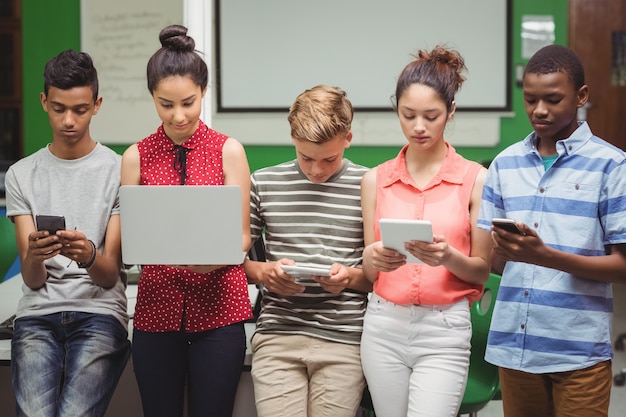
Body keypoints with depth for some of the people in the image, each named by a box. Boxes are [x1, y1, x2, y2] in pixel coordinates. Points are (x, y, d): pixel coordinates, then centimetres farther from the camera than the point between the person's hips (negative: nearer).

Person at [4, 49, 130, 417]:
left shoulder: (119, 170, 4)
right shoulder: (22, 174, 10)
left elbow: (110, 275, -1)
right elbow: (33, 280, 2)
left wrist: (89, 256, -24)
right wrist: (33, 256, -22)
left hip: (100, 313, -1)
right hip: (38, 315, 2)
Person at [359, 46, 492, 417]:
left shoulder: (475, 179, 0)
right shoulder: (376, 180, 7)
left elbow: (482, 271, 3)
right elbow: (370, 273, 11)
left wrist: (448, 257, -18)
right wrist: (373, 257, -12)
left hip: (444, 331, -3)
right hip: (385, 326, 3)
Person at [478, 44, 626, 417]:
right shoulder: (506, 163, 9)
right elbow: (494, 262, 11)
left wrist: (546, 256, -20)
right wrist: (501, 251, -13)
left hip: (579, 351, -4)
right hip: (513, 342, 4)